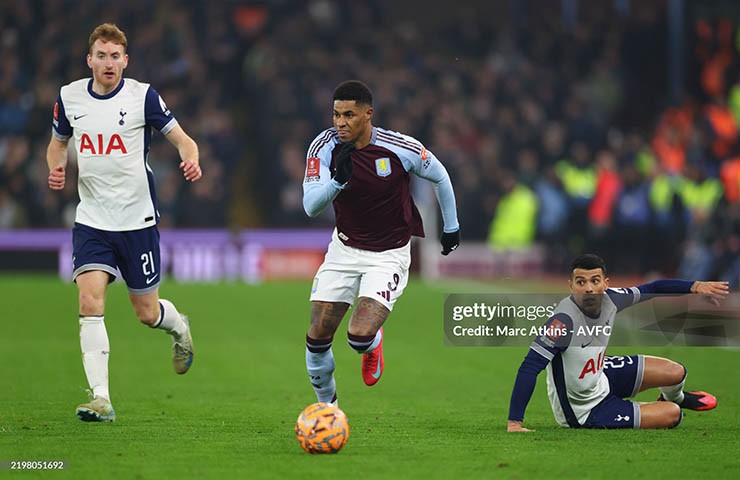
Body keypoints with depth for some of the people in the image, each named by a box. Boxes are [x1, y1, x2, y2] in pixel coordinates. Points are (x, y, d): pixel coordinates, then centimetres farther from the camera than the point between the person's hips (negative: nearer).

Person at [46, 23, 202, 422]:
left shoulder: (142, 96, -8)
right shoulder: (69, 97, 2)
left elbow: (181, 139, -2)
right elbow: (57, 144, 18)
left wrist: (191, 160, -25)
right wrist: (56, 169, -5)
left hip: (137, 220, -2)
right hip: (91, 220, 2)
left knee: (147, 312, 7)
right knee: (90, 303, -16)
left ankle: (179, 328, 45)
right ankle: (100, 399, -15)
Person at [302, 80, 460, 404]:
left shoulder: (400, 149, -19)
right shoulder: (324, 147, -14)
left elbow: (440, 176, 1)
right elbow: (311, 206, -24)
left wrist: (451, 226, 12)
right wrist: (339, 179, -42)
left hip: (389, 254, -3)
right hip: (345, 248, 3)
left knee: (360, 336, -21)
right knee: (317, 338, -2)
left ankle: (373, 344, 18)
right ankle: (326, 406, 24)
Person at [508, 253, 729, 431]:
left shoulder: (609, 299, -14)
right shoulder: (565, 320, -36)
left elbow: (651, 289, 4)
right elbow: (530, 367, -38)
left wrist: (695, 286, -5)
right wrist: (514, 423, -43)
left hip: (601, 375, 7)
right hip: (584, 412, -7)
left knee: (675, 372, 6)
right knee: (672, 415, -7)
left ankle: (675, 398, 46)